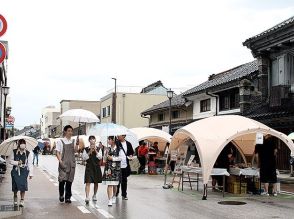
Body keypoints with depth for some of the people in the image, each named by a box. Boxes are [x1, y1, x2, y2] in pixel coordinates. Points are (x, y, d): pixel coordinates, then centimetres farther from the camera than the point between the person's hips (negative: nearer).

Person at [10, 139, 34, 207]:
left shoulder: (28, 153, -2)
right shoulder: (14, 152, 1)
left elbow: (30, 164, 0)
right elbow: (11, 161, 6)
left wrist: (31, 173, -3)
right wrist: (17, 162, -12)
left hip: (24, 171, -1)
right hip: (15, 170, 1)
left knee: (23, 185, -6)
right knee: (15, 185, 5)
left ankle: (22, 200, 7)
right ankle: (15, 197, 33)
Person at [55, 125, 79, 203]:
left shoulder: (73, 141, 11)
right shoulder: (60, 141, 2)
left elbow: (75, 151, -2)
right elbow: (57, 152, -1)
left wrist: (77, 144, -18)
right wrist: (60, 161, -13)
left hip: (71, 163, 3)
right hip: (63, 163, -3)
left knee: (69, 180, 3)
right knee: (62, 179, -9)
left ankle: (68, 197, 10)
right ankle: (61, 195, 14)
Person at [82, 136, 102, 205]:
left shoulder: (98, 149, 5)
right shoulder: (86, 149, 2)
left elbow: (100, 157, -5)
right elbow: (84, 158, -6)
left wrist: (95, 151, -14)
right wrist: (90, 152, -14)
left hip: (97, 167, 2)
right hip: (89, 167, -2)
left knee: (96, 182, 12)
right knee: (88, 182, -11)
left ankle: (94, 195, 29)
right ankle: (87, 197, -18)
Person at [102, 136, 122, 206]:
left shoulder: (118, 149, -2)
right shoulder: (107, 149, 10)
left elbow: (120, 158, -7)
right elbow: (105, 159, 13)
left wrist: (113, 158, -10)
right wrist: (106, 155, -5)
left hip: (116, 168, -2)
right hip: (108, 167, 2)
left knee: (115, 184, 8)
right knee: (109, 184, -7)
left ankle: (114, 197, 32)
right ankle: (110, 200, -9)